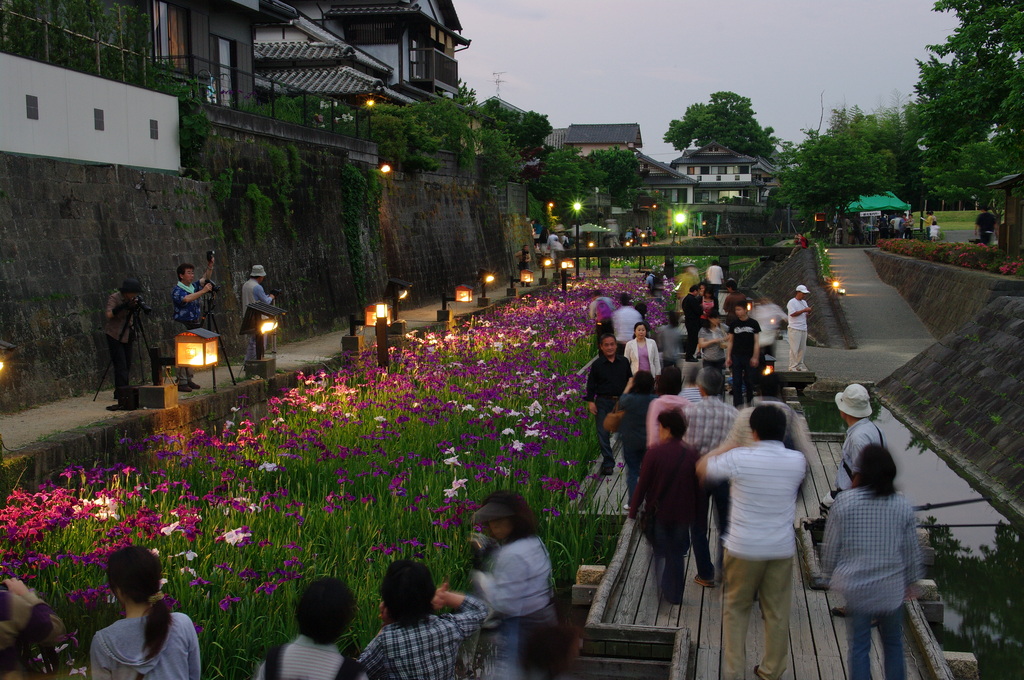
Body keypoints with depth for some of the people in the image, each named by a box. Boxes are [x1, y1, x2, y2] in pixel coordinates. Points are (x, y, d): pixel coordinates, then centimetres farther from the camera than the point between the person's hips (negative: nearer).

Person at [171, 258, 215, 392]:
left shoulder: (194, 287, 13)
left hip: (195, 325, 7)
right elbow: (187, 299, -27)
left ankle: (189, 379, 15)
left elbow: (205, 279, 6)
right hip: (183, 326, -7)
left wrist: (210, 266, -9)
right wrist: (203, 291, -31)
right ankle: (181, 382, -6)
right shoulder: (177, 290, -10)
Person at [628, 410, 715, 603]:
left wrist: (633, 511, 1)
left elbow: (642, 485, -11)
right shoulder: (692, 454, -6)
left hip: (658, 513, -2)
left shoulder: (654, 453, -15)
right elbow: (699, 489, 0)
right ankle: (674, 594, 23)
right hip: (683, 513, 2)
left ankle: (668, 591, 13)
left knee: (661, 552, 16)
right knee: (677, 553, 16)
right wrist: (700, 518, 9)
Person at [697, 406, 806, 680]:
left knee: (736, 608, 15)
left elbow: (702, 468, 1)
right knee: (777, 611, 16)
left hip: (743, 547, -2)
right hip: (782, 548, 2)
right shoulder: (797, 461, -7)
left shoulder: (739, 459, -16)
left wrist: (730, 447, 13)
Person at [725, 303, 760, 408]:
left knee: (749, 381, 8)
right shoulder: (734, 324, 5)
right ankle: (737, 406, 2)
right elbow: (730, 342, 8)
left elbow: (756, 342, 1)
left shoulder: (753, 324, 1)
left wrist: (755, 357, -6)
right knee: (736, 382, -1)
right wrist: (728, 357, 2)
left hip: (749, 357, -1)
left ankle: (750, 402, 26)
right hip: (736, 357, 1)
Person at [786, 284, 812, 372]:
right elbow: (793, 314, -17)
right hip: (795, 329, -8)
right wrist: (804, 310, -15)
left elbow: (806, 315, 21)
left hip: (803, 328, 8)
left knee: (802, 348, 7)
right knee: (794, 348, -7)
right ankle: (792, 366, -4)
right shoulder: (792, 302, -5)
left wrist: (809, 311, -1)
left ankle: (799, 365, 14)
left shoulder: (804, 302, 19)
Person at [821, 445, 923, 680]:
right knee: (893, 643, 19)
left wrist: (830, 574, 11)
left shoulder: (844, 503, -12)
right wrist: (912, 581, 17)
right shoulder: (903, 507, -7)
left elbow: (830, 547, -6)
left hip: (854, 588, -1)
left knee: (859, 647, 10)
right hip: (891, 589, 2)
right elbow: (912, 550, 2)